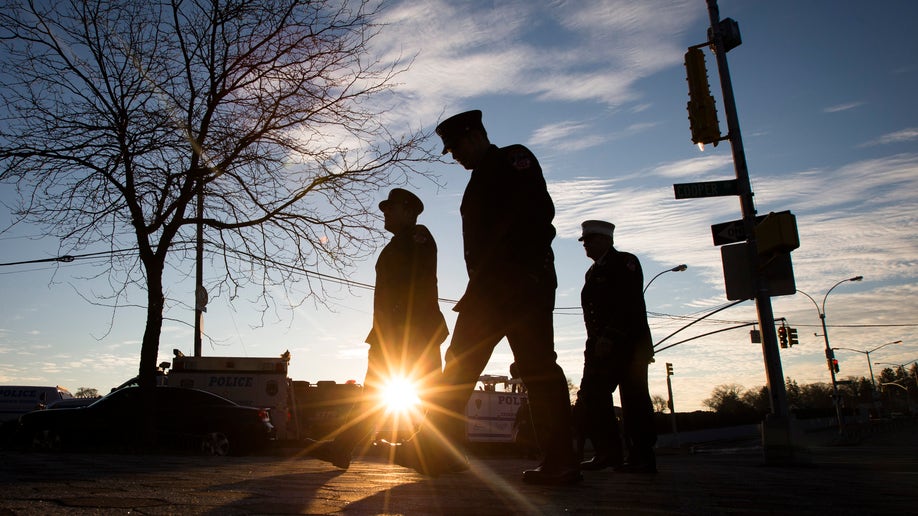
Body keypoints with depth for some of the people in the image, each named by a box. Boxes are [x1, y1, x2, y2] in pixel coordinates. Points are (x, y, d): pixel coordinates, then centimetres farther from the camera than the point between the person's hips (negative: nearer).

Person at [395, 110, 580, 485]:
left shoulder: (514, 159, 3)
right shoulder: (480, 181, 27)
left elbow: (539, 213, -13)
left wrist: (524, 268, -19)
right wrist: (480, 283, 8)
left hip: (523, 281, -9)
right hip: (490, 287, 9)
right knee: (459, 365, 4)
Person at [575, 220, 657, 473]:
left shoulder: (625, 262, -2)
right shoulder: (594, 271, 22)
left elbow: (630, 304, -15)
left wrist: (609, 337, -22)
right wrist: (595, 342, 9)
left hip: (629, 345, -8)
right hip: (603, 345, 8)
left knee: (634, 399, -7)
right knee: (591, 396, -1)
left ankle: (642, 456, 0)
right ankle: (608, 452, 3)